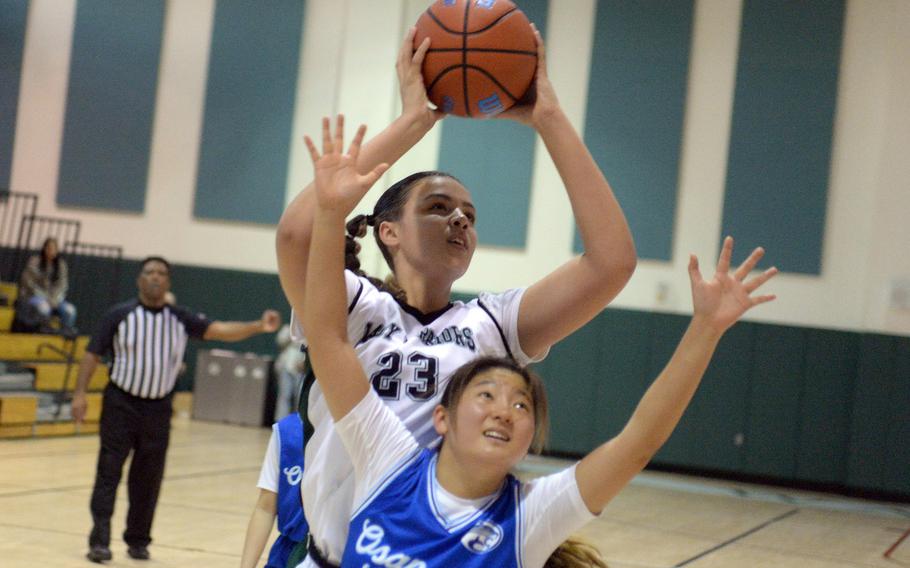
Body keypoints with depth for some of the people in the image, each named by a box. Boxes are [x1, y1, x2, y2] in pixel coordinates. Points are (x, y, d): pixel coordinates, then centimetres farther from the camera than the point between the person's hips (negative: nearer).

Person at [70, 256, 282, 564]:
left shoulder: (181, 319, 3)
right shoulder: (119, 315, -2)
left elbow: (218, 330, -9)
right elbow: (93, 354, -1)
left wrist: (257, 326, -24)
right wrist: (80, 393, -12)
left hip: (158, 410, 3)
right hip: (120, 403, -2)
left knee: (148, 478, 8)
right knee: (109, 471, -6)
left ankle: (138, 540, 21)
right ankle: (100, 539, -5)